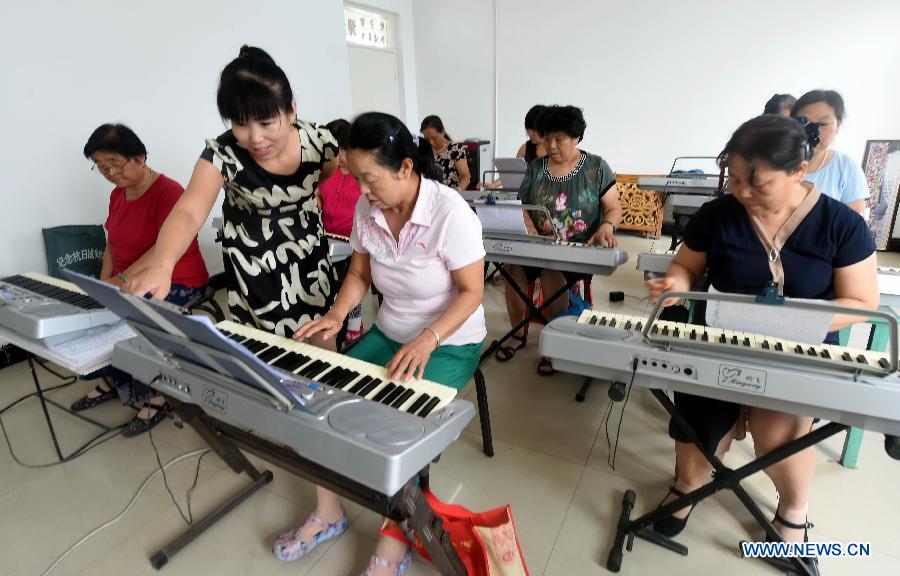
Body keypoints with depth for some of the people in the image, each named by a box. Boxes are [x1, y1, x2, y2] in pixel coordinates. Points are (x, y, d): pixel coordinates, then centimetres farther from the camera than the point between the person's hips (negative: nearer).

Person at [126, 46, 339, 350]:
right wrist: (160, 265, -56)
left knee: (324, 355, 12)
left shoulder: (318, 141, -17)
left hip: (310, 261, 2)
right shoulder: (222, 154, -24)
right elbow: (188, 212, -39)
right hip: (255, 272, -2)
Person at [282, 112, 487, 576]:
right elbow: (359, 273, 5)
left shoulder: (450, 213, -24)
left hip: (450, 345, -6)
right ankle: (328, 514, 19)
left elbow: (471, 292, -19)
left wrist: (426, 341, -32)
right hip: (388, 335, 6)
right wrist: (337, 315, -14)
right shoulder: (366, 210, -7)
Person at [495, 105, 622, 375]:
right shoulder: (535, 168, 10)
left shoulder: (596, 167, 3)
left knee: (551, 272, -34)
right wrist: (529, 229, -13)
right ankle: (518, 333, -5)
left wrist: (606, 226, -20)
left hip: (580, 249, -3)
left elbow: (614, 208, 3)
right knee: (513, 266, -26)